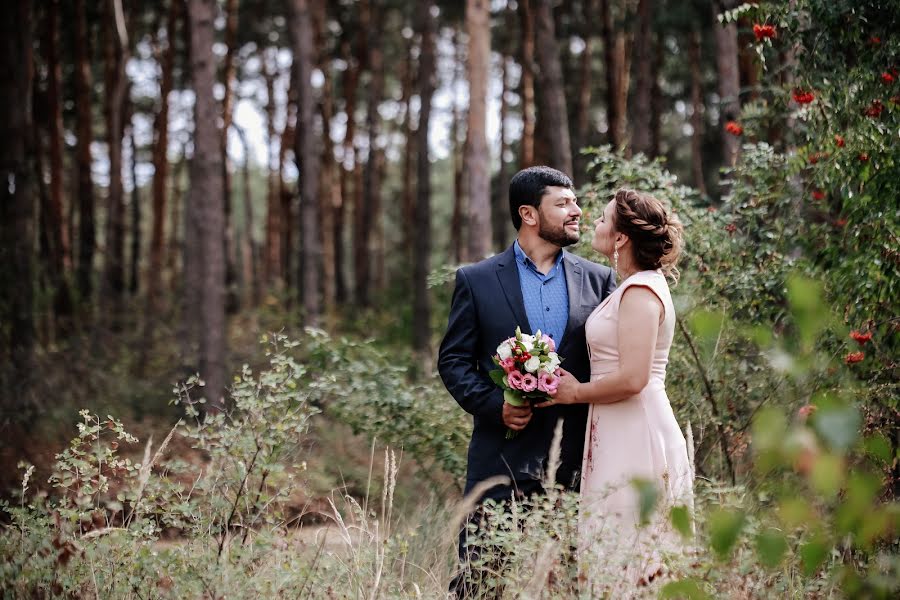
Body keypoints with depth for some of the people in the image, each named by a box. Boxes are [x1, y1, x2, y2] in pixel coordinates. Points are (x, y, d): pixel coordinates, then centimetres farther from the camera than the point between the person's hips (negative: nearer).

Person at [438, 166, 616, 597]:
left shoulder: (598, 280, 9)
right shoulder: (477, 280, 3)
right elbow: (453, 359, 3)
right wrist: (495, 405, -13)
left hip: (575, 462, 2)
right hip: (502, 459, -2)